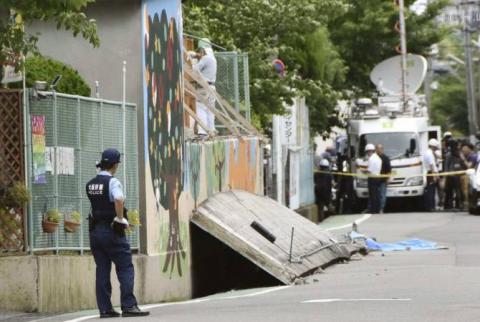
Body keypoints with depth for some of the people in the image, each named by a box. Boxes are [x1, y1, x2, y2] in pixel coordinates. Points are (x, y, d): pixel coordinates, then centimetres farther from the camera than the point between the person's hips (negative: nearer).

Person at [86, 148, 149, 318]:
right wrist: (120, 218, -19)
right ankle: (128, 306, -8)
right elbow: (119, 199, -31)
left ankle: (105, 308, 6)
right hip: (111, 230, -7)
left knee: (102, 270, 8)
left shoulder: (90, 184, 11)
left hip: (95, 231, 7)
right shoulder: (112, 182, -12)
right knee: (125, 268, -2)